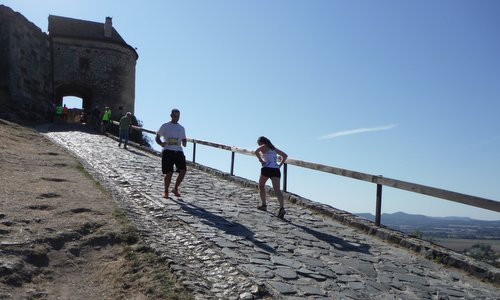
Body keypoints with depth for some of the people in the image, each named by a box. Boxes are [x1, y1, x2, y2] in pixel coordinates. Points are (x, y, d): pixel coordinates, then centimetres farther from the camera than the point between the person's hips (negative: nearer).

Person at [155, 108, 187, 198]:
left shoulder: (181, 128, 17)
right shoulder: (165, 126, 6)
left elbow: (184, 140, 21)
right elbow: (157, 138, 7)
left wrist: (184, 143, -4)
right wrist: (161, 143, -14)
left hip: (178, 151, 3)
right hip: (168, 151, -3)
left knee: (183, 171, -9)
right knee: (169, 173, -6)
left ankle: (175, 189, 12)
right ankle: (166, 191, 16)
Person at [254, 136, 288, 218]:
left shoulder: (263, 147, 9)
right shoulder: (274, 148, 27)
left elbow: (256, 151, -13)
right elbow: (285, 155, 30)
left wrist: (261, 160, -2)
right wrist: (280, 165, 21)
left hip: (267, 168, -4)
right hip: (276, 170, 4)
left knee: (261, 186, 20)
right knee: (277, 190, -8)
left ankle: (263, 205, 17)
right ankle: (282, 207, -26)